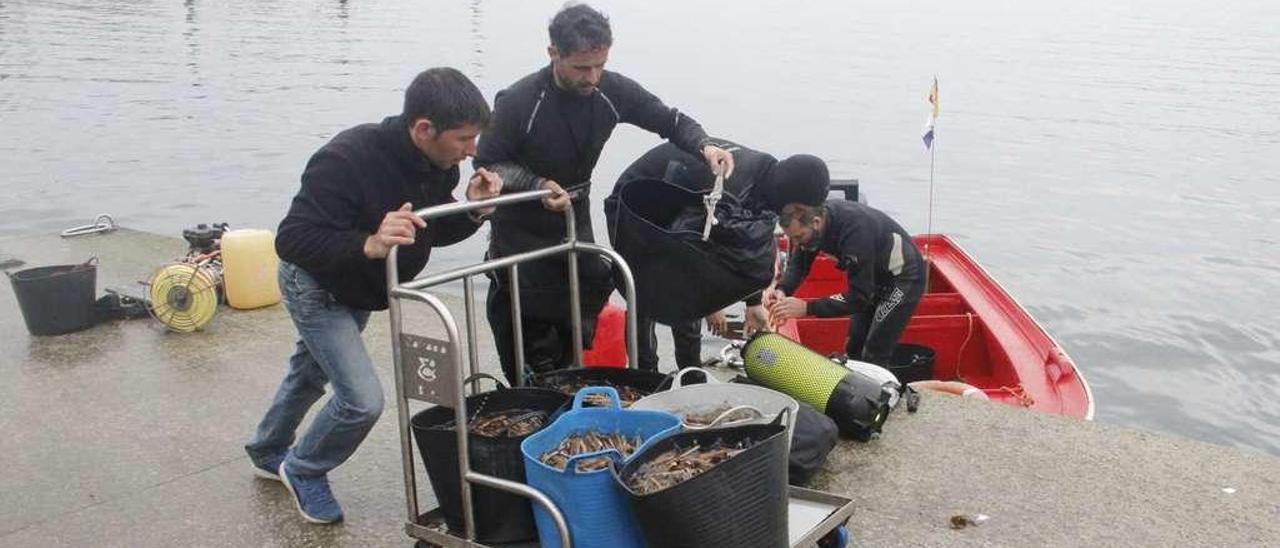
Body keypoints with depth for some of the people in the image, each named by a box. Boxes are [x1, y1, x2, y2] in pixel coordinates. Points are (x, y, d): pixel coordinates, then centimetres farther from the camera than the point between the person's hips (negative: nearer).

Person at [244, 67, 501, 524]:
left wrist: (473, 212, -22)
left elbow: (431, 231, -1)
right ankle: (304, 471, 17)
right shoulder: (348, 160, -39)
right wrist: (368, 245, -55)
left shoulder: (439, 164, -17)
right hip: (316, 285, -8)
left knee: (311, 372, 28)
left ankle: (268, 452, 56)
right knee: (362, 399, -14)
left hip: (359, 288, 8)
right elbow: (290, 241, -41)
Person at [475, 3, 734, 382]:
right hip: (521, 233, -4)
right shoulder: (518, 102, -22)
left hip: (576, 223, 5)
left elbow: (670, 121, -1)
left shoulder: (612, 91, -11)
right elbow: (487, 164, -12)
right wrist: (537, 186, -27)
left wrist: (704, 146, -22)